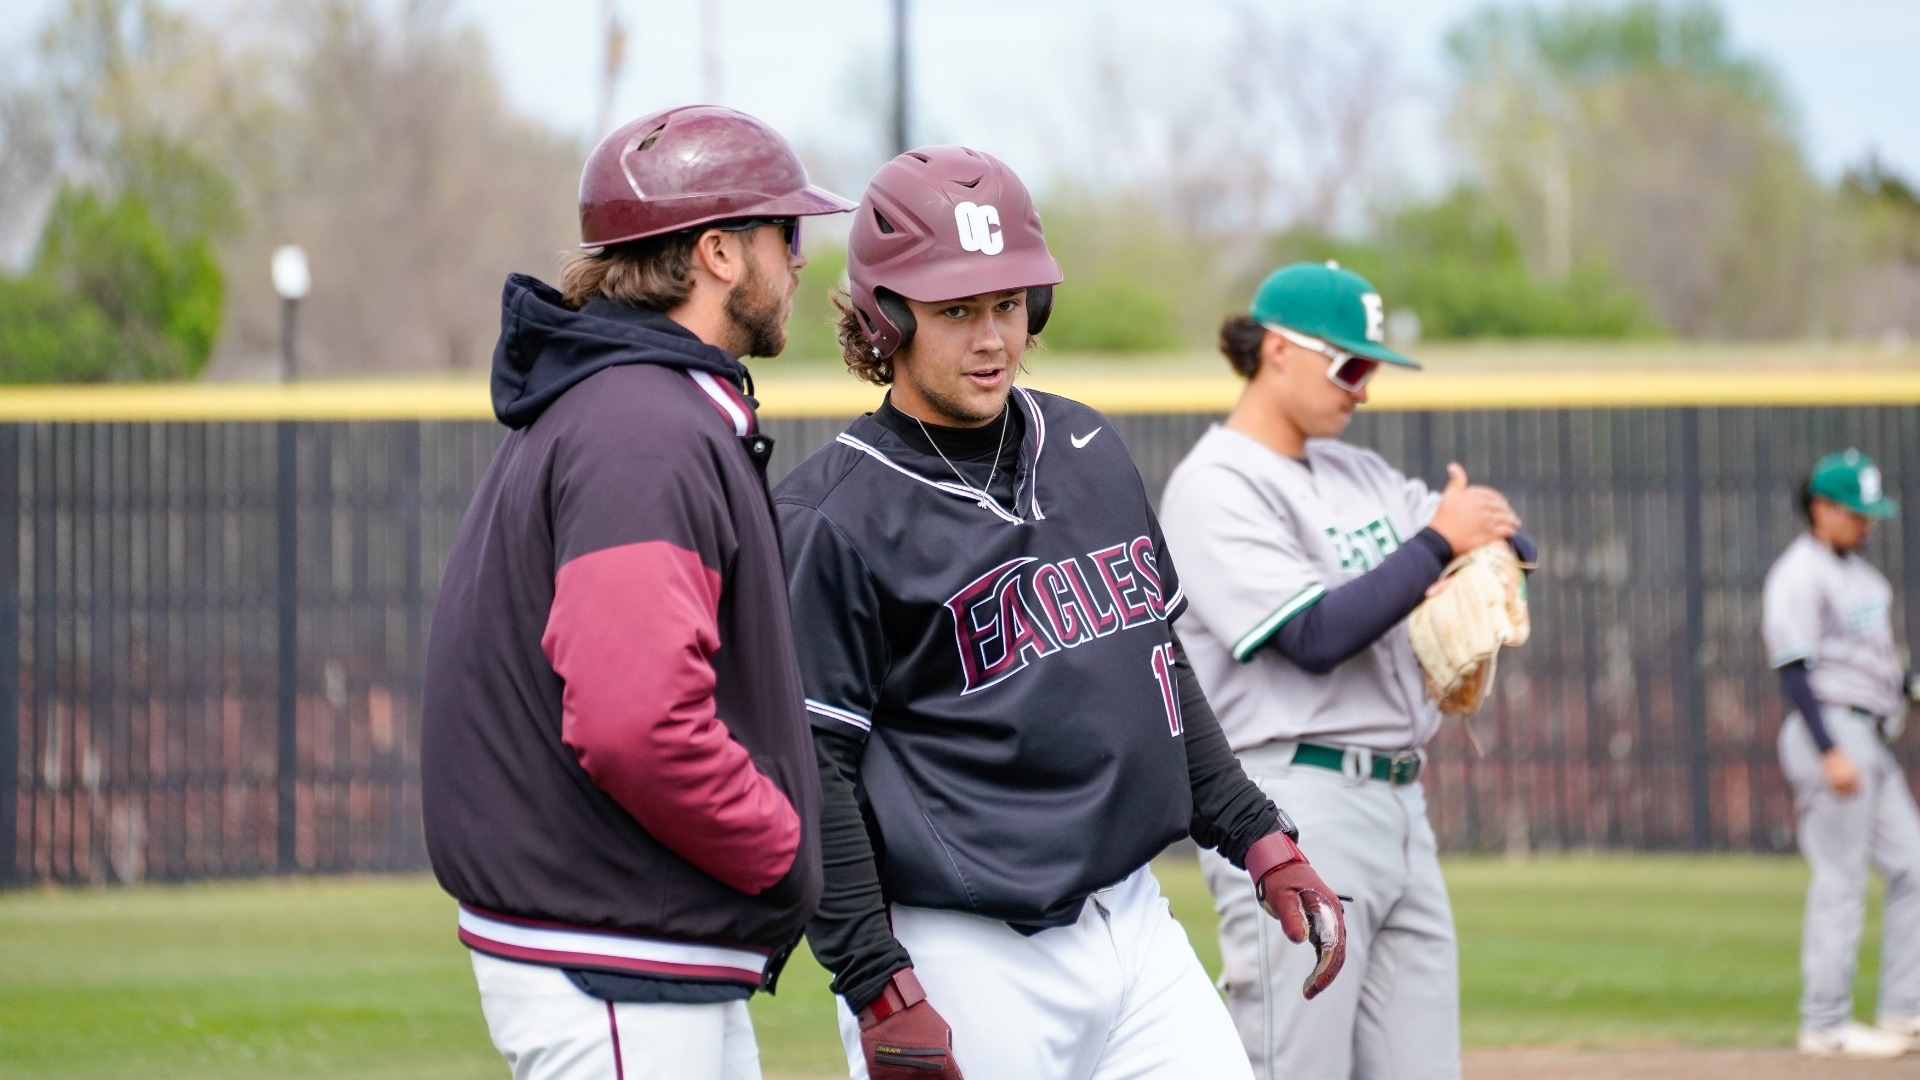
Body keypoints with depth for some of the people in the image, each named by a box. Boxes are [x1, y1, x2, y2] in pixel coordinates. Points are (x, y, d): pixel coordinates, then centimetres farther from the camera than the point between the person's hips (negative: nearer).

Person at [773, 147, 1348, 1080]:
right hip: (967, 964, -7)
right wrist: (881, 993, -19)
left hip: (1137, 924, 7)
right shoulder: (831, 519, -10)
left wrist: (1259, 841, 16)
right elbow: (808, 774, -13)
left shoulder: (1091, 452, 12)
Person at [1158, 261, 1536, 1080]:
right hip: (1294, 809, -8)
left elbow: (1507, 539, 16)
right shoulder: (1214, 487, -7)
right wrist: (1438, 542, -14)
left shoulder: (1358, 474, 18)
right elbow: (1315, 634, -16)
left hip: (1399, 806, 8)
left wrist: (1490, 534, -7)